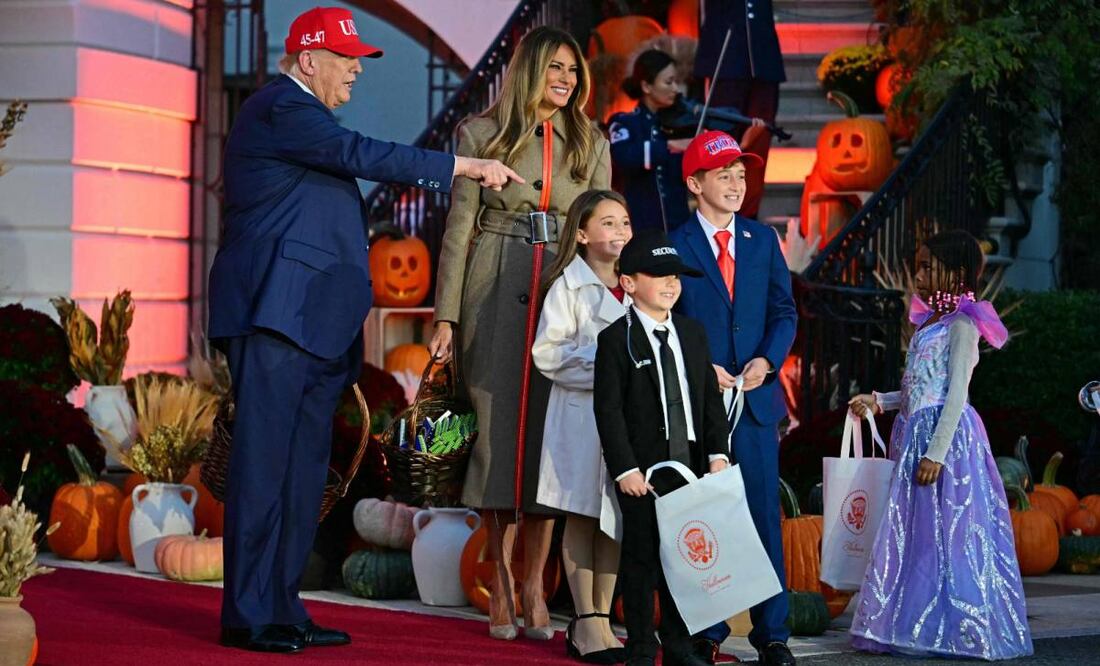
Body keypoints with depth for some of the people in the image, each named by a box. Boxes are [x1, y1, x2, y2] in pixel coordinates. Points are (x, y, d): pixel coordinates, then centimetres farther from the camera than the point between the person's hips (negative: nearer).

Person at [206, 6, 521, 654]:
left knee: (306, 470, 8)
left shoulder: (304, 115, 25)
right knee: (263, 462, -9)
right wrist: (467, 166, -17)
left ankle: (283, 607, 11)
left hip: (314, 322, 10)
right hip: (277, 311, -10)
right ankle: (249, 616, -8)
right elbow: (361, 155, -20)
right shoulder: (281, 108, -7)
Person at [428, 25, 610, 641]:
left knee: (550, 433, -2)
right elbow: (460, 226, 4)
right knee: (499, 430, -2)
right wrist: (447, 315, -2)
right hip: (497, 296, -1)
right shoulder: (482, 135, 5)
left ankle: (535, 586, 5)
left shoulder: (591, 144, 11)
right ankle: (501, 583, 8)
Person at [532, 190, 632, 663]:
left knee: (617, 518, 6)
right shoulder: (568, 287, -4)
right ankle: (585, 622, 7)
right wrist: (599, 358, -17)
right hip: (581, 412, -5)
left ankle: (602, 618, 14)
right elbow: (547, 354, -10)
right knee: (581, 517, 1)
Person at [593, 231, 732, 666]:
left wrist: (717, 453, 1)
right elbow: (608, 409, -9)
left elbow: (710, 398, 12)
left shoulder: (693, 334, 11)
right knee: (642, 556, 0)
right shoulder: (616, 340, -5)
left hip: (690, 463, 5)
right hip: (641, 469, -5)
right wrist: (625, 468, -16)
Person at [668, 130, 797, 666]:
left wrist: (766, 362, -8)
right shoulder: (675, 245, 0)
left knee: (764, 515, 1)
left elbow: (784, 311, 8)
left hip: (756, 395, 2)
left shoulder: (763, 239, 10)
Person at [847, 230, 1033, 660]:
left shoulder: (961, 325, -9)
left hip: (944, 435, -9)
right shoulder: (928, 323, 17)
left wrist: (936, 452, -20)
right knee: (912, 533, 8)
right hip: (915, 433, 9)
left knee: (942, 534, -6)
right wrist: (878, 402, 13)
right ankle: (912, 626, 11)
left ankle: (947, 629, -1)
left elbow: (956, 395, -15)